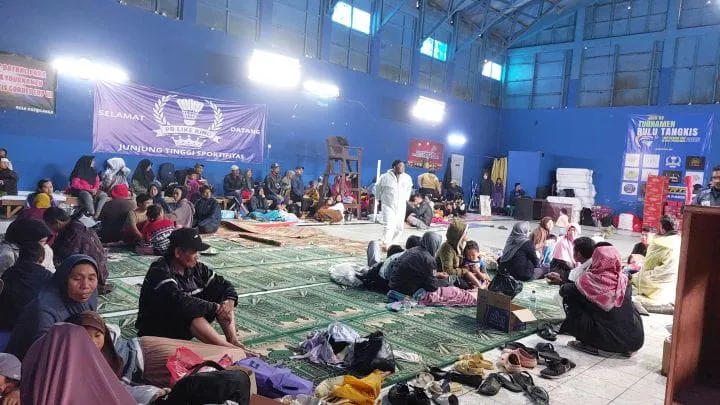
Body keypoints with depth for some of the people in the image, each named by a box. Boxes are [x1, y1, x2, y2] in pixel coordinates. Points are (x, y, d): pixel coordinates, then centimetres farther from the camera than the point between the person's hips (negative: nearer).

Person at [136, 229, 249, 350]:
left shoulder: (196, 268, 1)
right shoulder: (159, 272, -20)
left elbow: (224, 285, 4)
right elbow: (179, 301, -35)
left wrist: (229, 302, -20)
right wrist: (215, 308, -31)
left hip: (188, 326, 7)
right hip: (158, 331, -7)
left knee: (224, 300, -7)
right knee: (191, 313, -36)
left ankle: (234, 341, -22)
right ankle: (231, 350, -36)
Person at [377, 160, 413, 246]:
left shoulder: (407, 178, -1)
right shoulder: (385, 177, -11)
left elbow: (409, 188, 21)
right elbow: (378, 188, 7)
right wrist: (381, 199, 12)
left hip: (401, 206, 4)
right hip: (388, 206, -4)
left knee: (400, 227, 8)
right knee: (389, 226, -15)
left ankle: (393, 244, 25)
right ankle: (386, 245, -10)